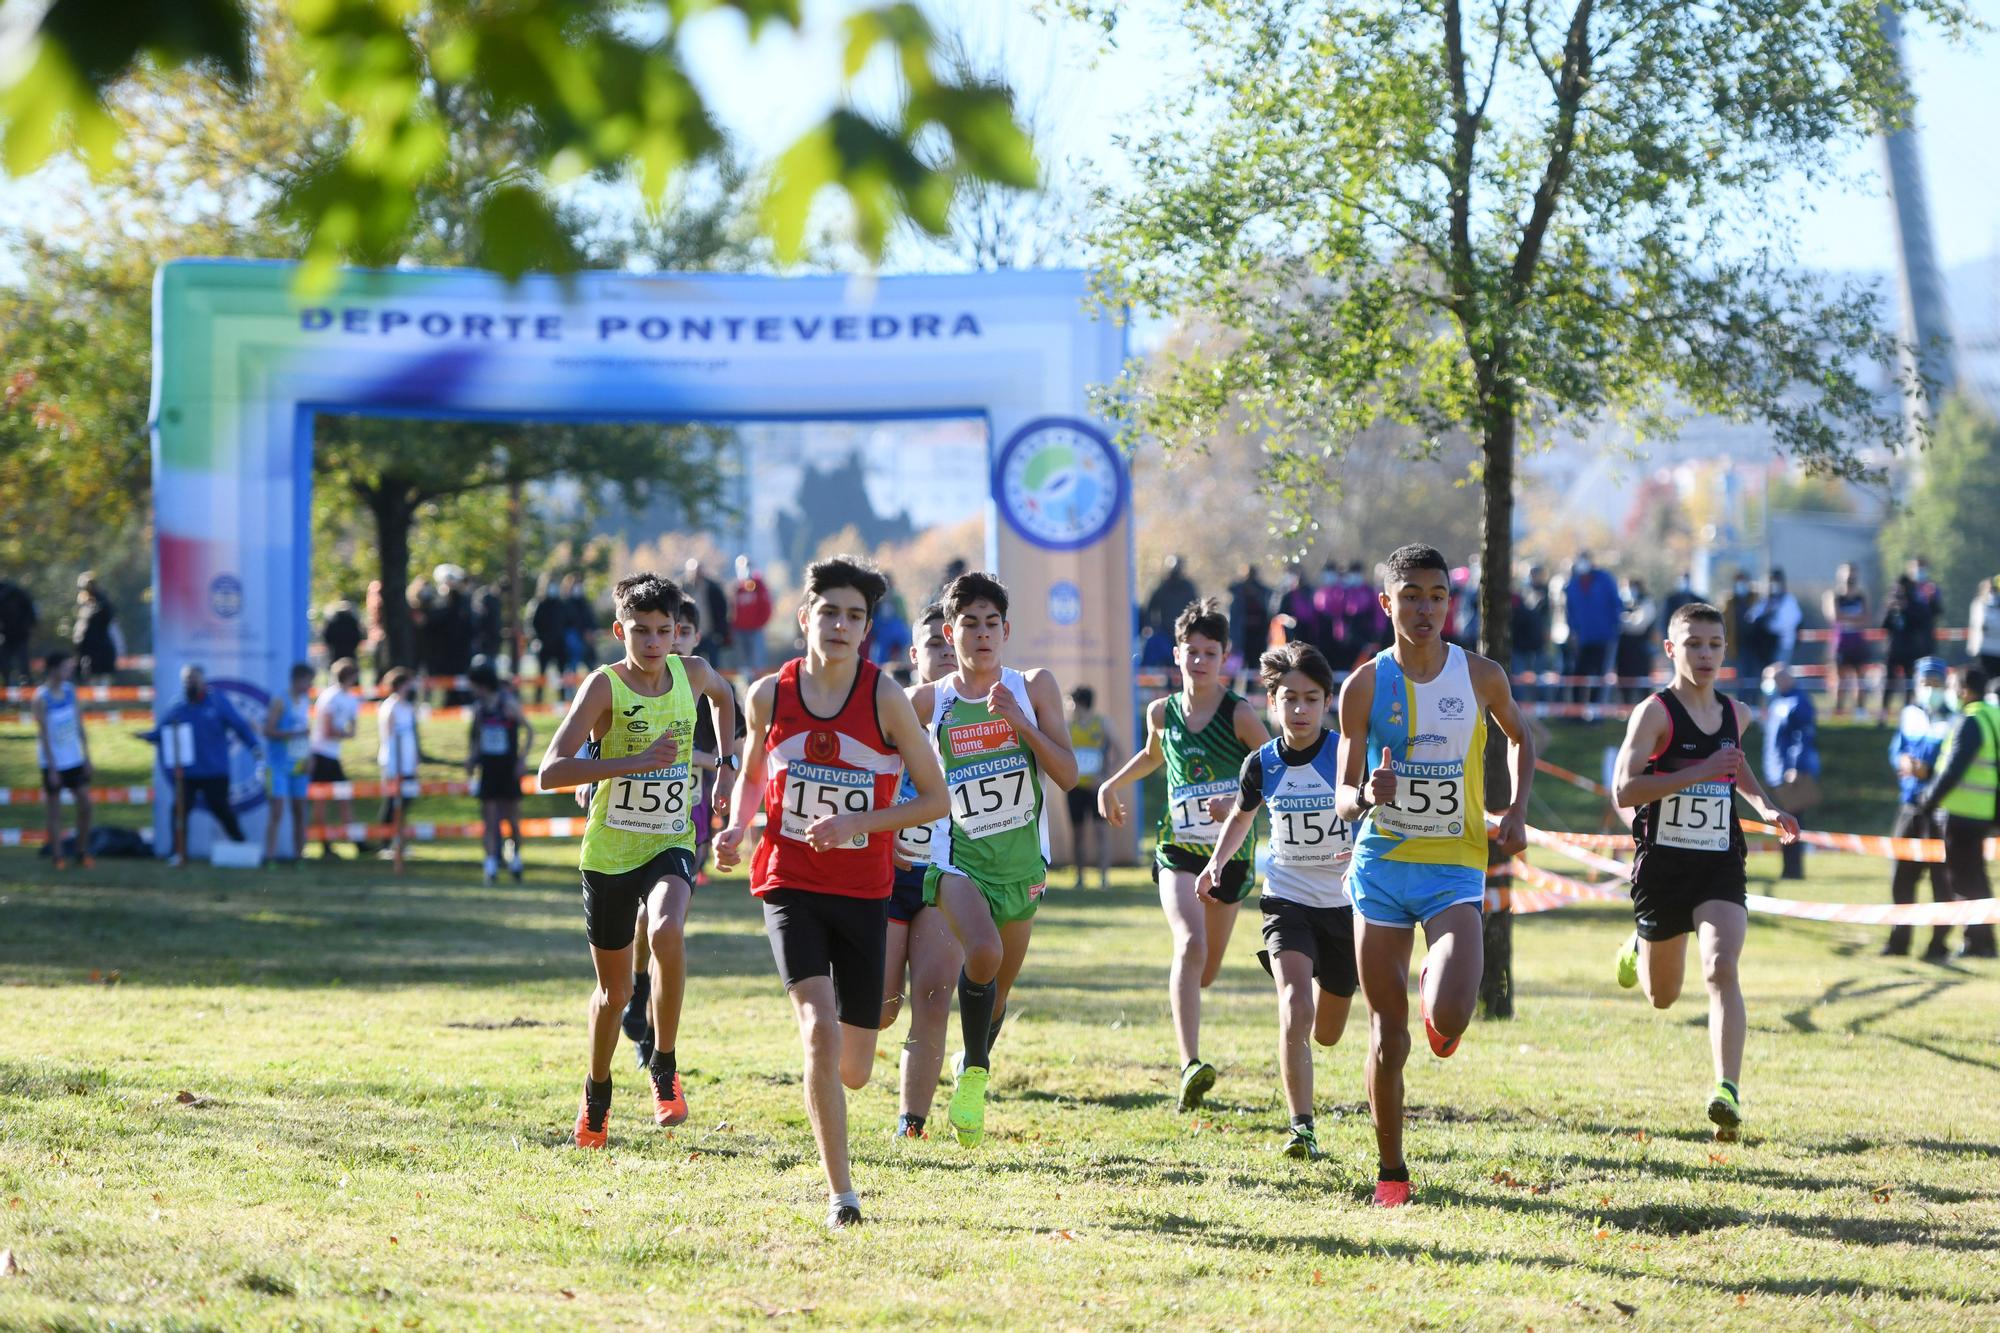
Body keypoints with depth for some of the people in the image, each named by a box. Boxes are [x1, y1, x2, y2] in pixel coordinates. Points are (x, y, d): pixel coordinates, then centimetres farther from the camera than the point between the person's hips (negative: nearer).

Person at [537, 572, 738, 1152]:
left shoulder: (692, 673, -1)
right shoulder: (604, 686, -14)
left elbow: (723, 697, 27)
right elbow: (549, 772, -25)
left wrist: (726, 762, 17)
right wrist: (638, 761, -30)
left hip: (670, 844, 1)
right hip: (609, 849, -1)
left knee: (666, 930, -31)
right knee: (614, 989, 10)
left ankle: (664, 1068, -14)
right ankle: (597, 1095, 38)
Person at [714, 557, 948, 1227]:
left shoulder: (885, 698, -9)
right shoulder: (769, 695, -3)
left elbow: (935, 797, -4)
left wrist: (855, 825, -17)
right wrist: (736, 829, -3)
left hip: (863, 892, 1)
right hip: (789, 885, 0)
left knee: (853, 1069, 6)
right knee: (820, 1030, -22)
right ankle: (840, 1192, -12)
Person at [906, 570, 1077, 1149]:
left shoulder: (1034, 687, -1)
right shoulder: (928, 701, -4)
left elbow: (1067, 775, -6)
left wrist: (1022, 722, -18)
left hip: (1020, 863, 3)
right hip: (958, 857, -3)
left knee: (999, 988, 15)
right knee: (983, 953, -30)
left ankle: (975, 1067, 45)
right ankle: (974, 1073, -8)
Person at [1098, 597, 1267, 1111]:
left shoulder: (1239, 714, -9)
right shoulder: (1162, 712, 1)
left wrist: (1238, 805, -24)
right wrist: (1111, 786, 18)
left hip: (1231, 853, 0)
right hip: (1179, 850, 0)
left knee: (1206, 970, 11)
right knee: (1190, 945, -25)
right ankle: (1190, 1067, -33)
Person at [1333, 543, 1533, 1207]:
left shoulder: (1481, 676, 0)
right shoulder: (1364, 686, -2)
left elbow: (1520, 738, 20)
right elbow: (1344, 796, 1)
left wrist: (1517, 813, 5)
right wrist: (1364, 797, -23)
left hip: (1455, 868, 0)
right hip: (1380, 864, 0)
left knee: (1447, 1020, -19)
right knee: (1388, 1034, 1)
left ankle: (1439, 991, 20)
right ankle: (1391, 1171, 17)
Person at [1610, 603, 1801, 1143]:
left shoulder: (1735, 714, 8)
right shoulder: (1654, 713, -10)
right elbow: (1624, 790, -21)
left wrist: (1765, 806, 16)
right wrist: (1701, 772, -25)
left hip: (1720, 865, 2)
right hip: (1662, 865, -2)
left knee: (1721, 968, -23)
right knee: (1663, 997, 15)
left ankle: (1727, 1091, -28)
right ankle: (1637, 951, 51)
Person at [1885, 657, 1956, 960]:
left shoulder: (1953, 719, -7)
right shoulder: (1910, 714, 13)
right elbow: (1896, 749, 16)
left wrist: (1928, 771, -21)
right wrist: (1903, 761, -6)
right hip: (1910, 804, 6)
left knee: (1942, 876, -4)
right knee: (1902, 874, 9)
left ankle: (1940, 943, 1)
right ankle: (1899, 939, 18)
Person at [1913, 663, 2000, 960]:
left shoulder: (1970, 722, -16)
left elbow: (1954, 767, -19)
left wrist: (1929, 799, -9)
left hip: (1962, 811, -9)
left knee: (1964, 877, -2)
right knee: (1974, 876, 16)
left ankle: (1976, 942, -3)